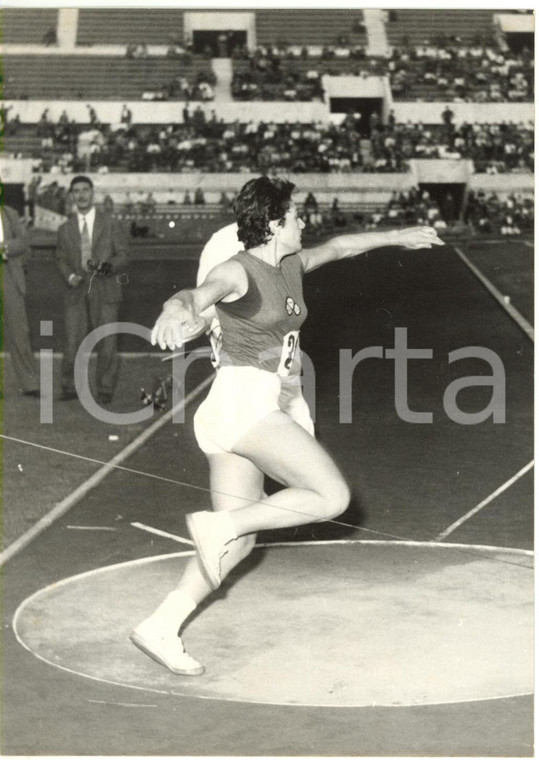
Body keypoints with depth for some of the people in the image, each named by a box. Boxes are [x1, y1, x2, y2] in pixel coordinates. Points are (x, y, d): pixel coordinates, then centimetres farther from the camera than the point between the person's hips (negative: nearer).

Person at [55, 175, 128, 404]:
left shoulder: (110, 224, 6)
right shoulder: (65, 229, 11)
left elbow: (122, 254, 5)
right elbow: (61, 258, 16)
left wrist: (110, 265, -16)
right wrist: (69, 276, -4)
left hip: (105, 290, -1)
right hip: (76, 291, 1)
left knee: (107, 342, -2)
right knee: (72, 341, -3)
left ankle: (105, 390, 8)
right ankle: (70, 387, 10)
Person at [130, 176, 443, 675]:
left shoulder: (290, 266, 14)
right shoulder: (238, 272, -11)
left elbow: (338, 247, 32)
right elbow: (200, 294, -33)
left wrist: (397, 237, 43)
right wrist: (178, 310, -57)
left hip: (263, 408, 9)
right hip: (242, 403, -9)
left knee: (238, 541, 7)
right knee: (331, 496, -13)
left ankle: (160, 628, 6)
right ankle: (218, 525, -11)